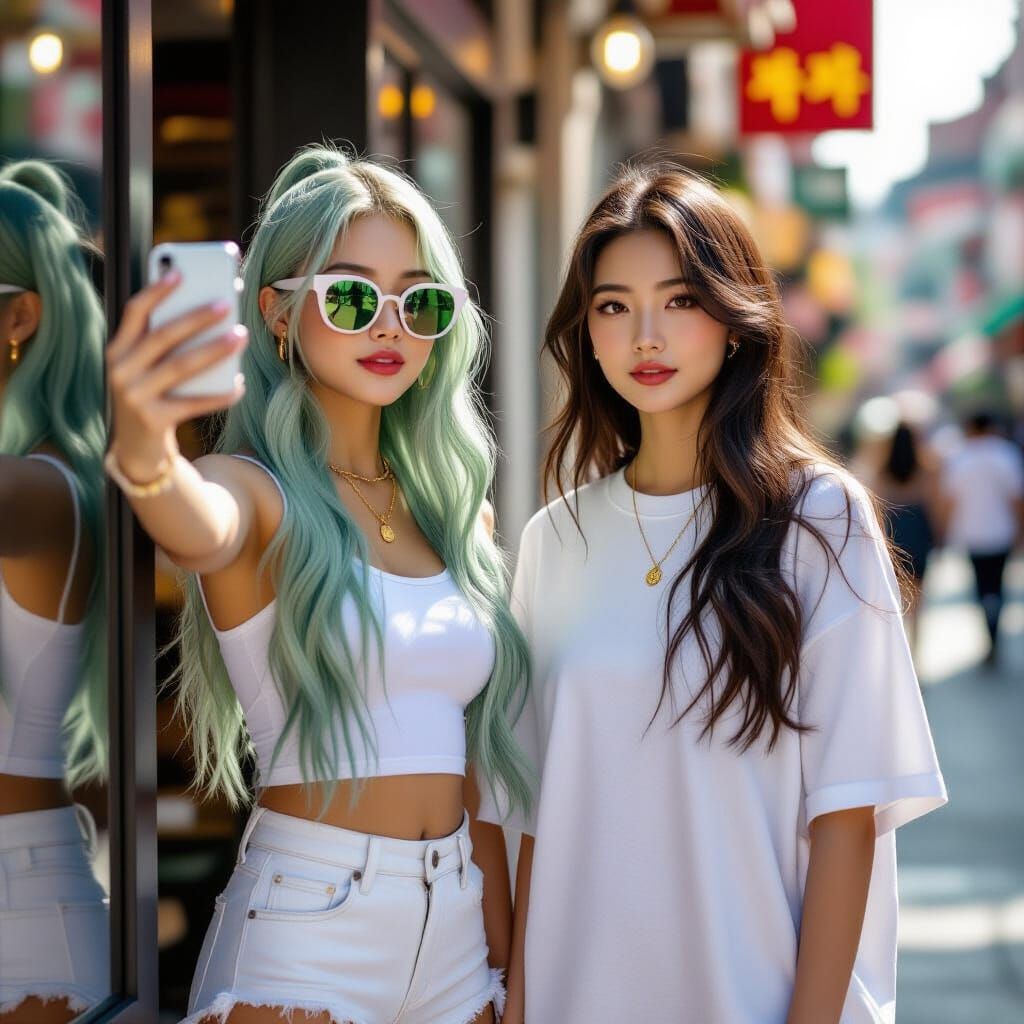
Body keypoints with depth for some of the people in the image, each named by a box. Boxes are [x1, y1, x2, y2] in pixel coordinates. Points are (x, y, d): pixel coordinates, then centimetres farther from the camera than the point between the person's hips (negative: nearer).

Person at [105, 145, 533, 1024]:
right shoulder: (260, 496, -7)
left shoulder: (458, 513, 10)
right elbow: (198, 529, -33)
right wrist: (144, 456, -54)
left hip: (454, 938, 6)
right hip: (302, 948, -5)